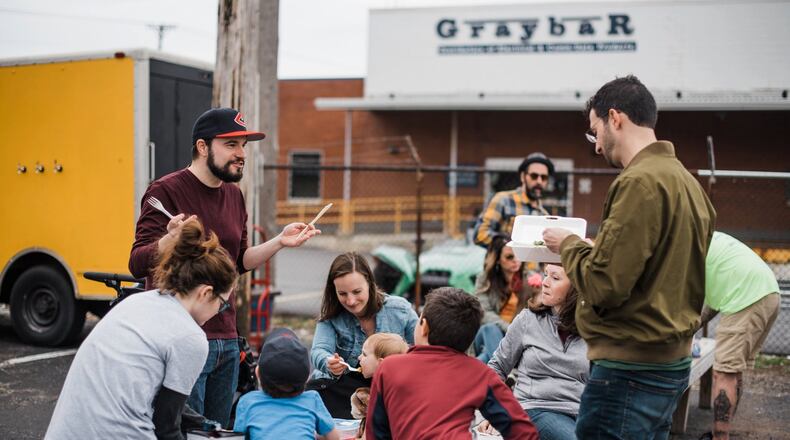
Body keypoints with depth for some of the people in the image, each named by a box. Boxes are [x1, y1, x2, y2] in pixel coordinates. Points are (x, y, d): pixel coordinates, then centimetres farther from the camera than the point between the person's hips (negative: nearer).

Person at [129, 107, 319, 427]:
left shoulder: (234, 196, 11)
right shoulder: (166, 191, -11)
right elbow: (137, 264, -17)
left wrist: (279, 242, 5)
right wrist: (170, 239, -36)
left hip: (226, 338, 7)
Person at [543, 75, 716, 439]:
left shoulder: (640, 181, -17)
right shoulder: (685, 180, 12)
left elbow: (604, 285, -21)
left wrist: (568, 245, -3)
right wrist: (581, 246, 12)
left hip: (631, 369, -9)